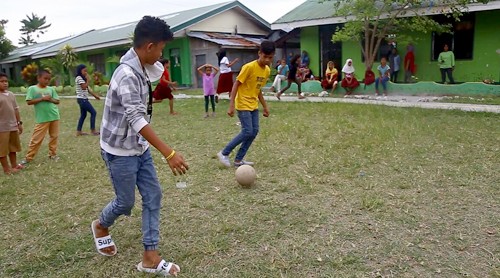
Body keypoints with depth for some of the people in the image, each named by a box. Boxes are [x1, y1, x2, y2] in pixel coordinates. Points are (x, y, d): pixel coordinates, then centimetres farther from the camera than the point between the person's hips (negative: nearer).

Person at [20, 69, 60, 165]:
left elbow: (57, 101, 9)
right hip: (42, 118, -4)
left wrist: (51, 99, -12)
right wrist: (42, 98, -17)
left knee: (54, 136, 10)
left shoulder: (51, 89, 6)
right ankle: (28, 157, 9)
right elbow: (29, 102, -10)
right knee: (36, 138, -1)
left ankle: (53, 154, 23)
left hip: (54, 116, 4)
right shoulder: (32, 89, -4)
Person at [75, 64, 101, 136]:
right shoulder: (79, 78, -13)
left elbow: (87, 89, 19)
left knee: (83, 115, 12)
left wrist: (95, 95, 17)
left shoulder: (82, 78, 17)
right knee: (93, 112, -6)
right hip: (82, 99, -10)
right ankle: (93, 130, -1)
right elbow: (84, 87, -23)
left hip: (83, 99, 10)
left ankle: (79, 131, 15)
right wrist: (88, 80, -14)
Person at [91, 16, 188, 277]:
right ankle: (101, 226, 42)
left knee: (153, 196, 5)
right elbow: (137, 119, -35)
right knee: (126, 202, 8)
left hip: (139, 147, 9)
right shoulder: (127, 74, -26)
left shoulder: (140, 68, 4)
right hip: (120, 151, -9)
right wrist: (169, 153, -40)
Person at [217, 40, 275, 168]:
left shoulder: (267, 70, 5)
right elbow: (236, 85, -16)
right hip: (243, 105, -8)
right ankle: (224, 153, 3)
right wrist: (231, 105, -21)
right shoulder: (249, 67, -18)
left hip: (254, 105, 8)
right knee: (247, 132, -12)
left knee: (254, 131, 3)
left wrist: (265, 106, 15)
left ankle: (239, 159, 12)